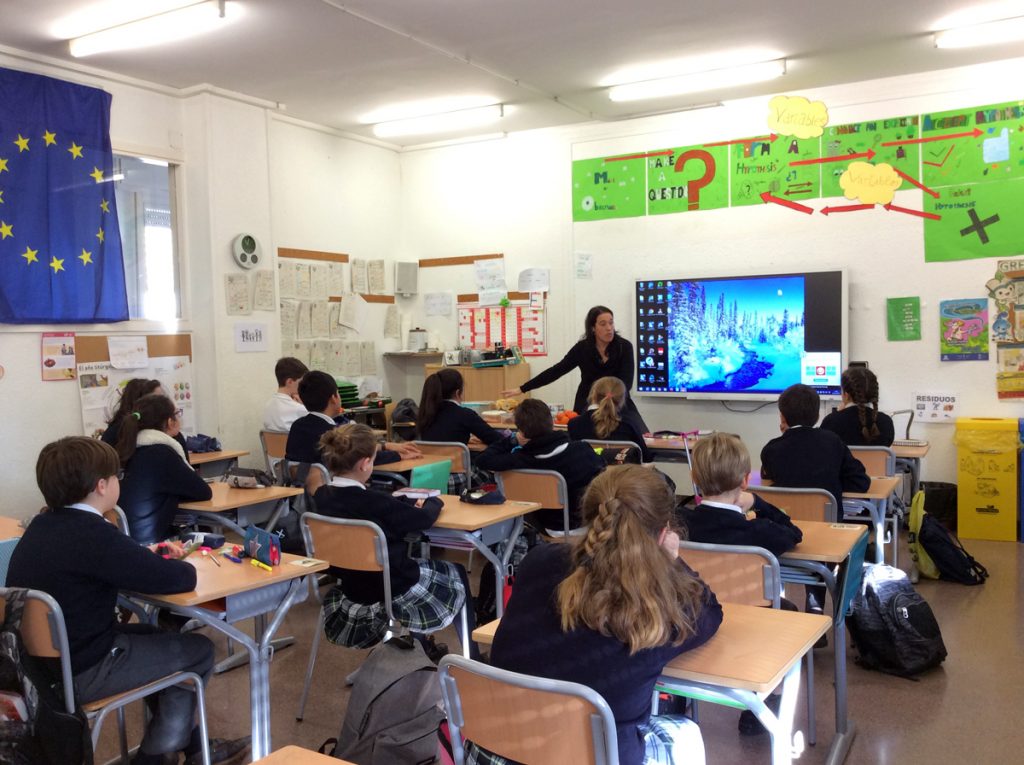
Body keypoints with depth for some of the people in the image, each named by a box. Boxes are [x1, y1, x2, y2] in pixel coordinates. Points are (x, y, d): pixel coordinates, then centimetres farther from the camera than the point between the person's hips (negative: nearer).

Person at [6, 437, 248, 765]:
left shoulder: (44, 525, 3)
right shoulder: (91, 533, -26)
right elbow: (179, 579, -24)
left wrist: (147, 555, 8)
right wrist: (175, 565, -1)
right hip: (75, 674, -9)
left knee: (154, 636, 28)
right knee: (199, 650, 6)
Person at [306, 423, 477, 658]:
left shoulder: (324, 497, -11)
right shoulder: (375, 503, -30)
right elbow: (425, 518, -13)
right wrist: (433, 501, 8)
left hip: (354, 592, 7)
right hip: (397, 594, -7)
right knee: (457, 573, 20)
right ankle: (471, 656, 28)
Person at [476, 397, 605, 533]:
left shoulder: (520, 460, -24)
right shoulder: (582, 449, -23)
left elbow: (482, 460, -16)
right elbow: (601, 470, -4)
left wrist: (512, 441, -9)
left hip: (552, 528, 1)